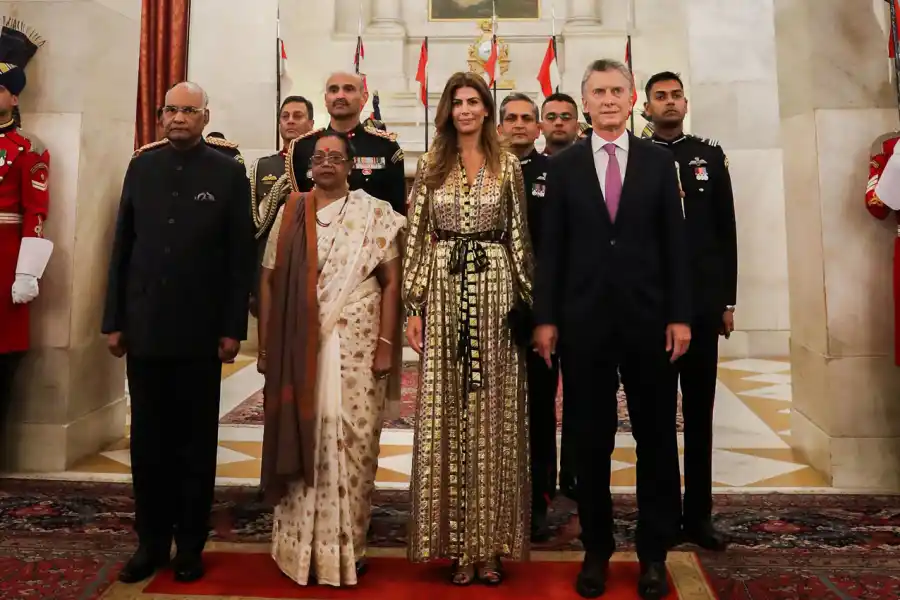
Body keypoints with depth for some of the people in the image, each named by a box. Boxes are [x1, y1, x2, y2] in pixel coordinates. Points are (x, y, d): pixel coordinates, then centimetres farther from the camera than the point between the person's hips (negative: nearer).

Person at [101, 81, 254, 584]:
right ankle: (152, 541, 24)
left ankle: (190, 546, 21)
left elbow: (241, 255, -3)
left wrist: (234, 327, -7)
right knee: (148, 440, 10)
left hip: (199, 330, -3)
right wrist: (114, 320, 5)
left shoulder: (229, 172, 0)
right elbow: (123, 247, 8)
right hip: (145, 326, 3)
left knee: (196, 442, 8)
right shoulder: (142, 166, 8)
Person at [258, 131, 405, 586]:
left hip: (356, 347, -2)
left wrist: (385, 344, -9)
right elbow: (269, 281, 8)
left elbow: (391, 281, -1)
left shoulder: (374, 213, 3)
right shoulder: (290, 214, 9)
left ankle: (346, 547, 18)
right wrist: (265, 345, 3)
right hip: (297, 349, 2)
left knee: (352, 444, 2)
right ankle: (300, 545, 22)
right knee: (301, 442, 7)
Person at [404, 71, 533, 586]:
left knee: (493, 416, 3)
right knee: (446, 417, 3)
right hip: (444, 295, 1)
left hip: (496, 293, -1)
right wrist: (415, 307, 0)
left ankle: (490, 544, 15)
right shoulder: (430, 166, 9)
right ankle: (458, 544, 16)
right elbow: (418, 239, 6)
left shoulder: (508, 166, 8)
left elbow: (520, 238, 6)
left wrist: (524, 303, 0)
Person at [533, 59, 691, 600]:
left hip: (648, 319, 1)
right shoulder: (564, 165, 5)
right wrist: (546, 318, -2)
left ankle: (655, 552, 24)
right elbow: (552, 246, 3)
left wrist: (680, 315, -3)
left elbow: (675, 243, 4)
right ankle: (597, 549, 24)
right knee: (591, 441, 8)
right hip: (584, 320, 0)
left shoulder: (659, 161, 6)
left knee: (657, 438, 8)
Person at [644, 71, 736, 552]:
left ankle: (697, 513, 19)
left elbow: (726, 232, 8)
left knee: (699, 411, 8)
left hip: (702, 303, 2)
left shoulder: (710, 155, 10)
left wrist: (728, 300, 4)